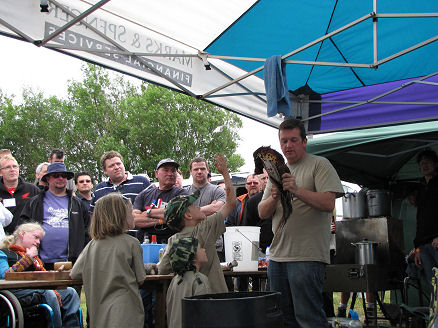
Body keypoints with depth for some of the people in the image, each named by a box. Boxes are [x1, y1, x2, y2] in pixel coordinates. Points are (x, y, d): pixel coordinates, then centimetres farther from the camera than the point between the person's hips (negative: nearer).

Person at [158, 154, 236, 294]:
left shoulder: (173, 241, -2)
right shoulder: (205, 229, -12)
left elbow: (162, 270, 1)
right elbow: (231, 203, -5)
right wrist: (225, 172, 3)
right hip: (213, 294, -5)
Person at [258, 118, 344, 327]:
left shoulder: (319, 165, 0)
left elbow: (328, 204, -13)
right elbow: (262, 213, 13)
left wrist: (297, 190, -25)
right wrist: (274, 198, -8)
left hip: (307, 257, -7)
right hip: (277, 256, 7)